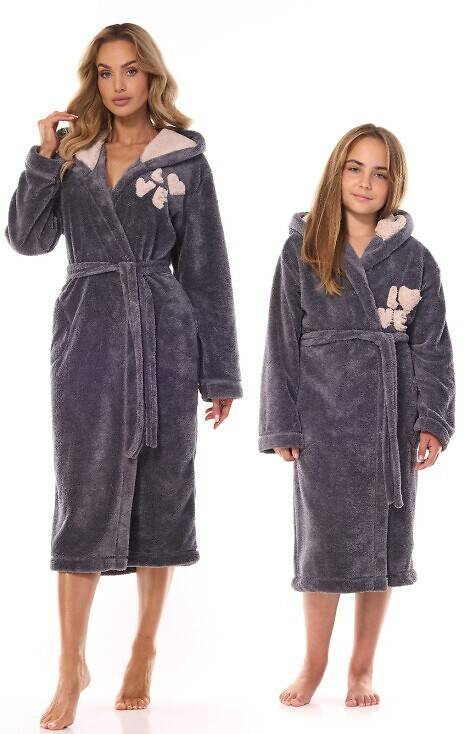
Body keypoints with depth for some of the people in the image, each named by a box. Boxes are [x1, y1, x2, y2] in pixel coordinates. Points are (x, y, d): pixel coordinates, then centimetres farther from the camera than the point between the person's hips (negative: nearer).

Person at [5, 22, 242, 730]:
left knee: (159, 492, 6)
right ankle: (72, 666, 4)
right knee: (85, 495, -2)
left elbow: (207, 272, 3)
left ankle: (145, 646, 23)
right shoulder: (73, 154, 9)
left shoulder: (185, 161, 3)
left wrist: (220, 373, 1)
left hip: (164, 337, 0)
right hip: (88, 333, 1)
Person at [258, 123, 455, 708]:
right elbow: (282, 342, 2)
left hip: (393, 421, 2)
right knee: (325, 539, 2)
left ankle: (362, 667, 20)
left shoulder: (415, 260, 4)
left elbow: (432, 348, 5)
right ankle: (314, 663, 19)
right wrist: (281, 427, -2)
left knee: (383, 542, 6)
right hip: (324, 420, -1)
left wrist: (433, 422, -3)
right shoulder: (301, 251, 1)